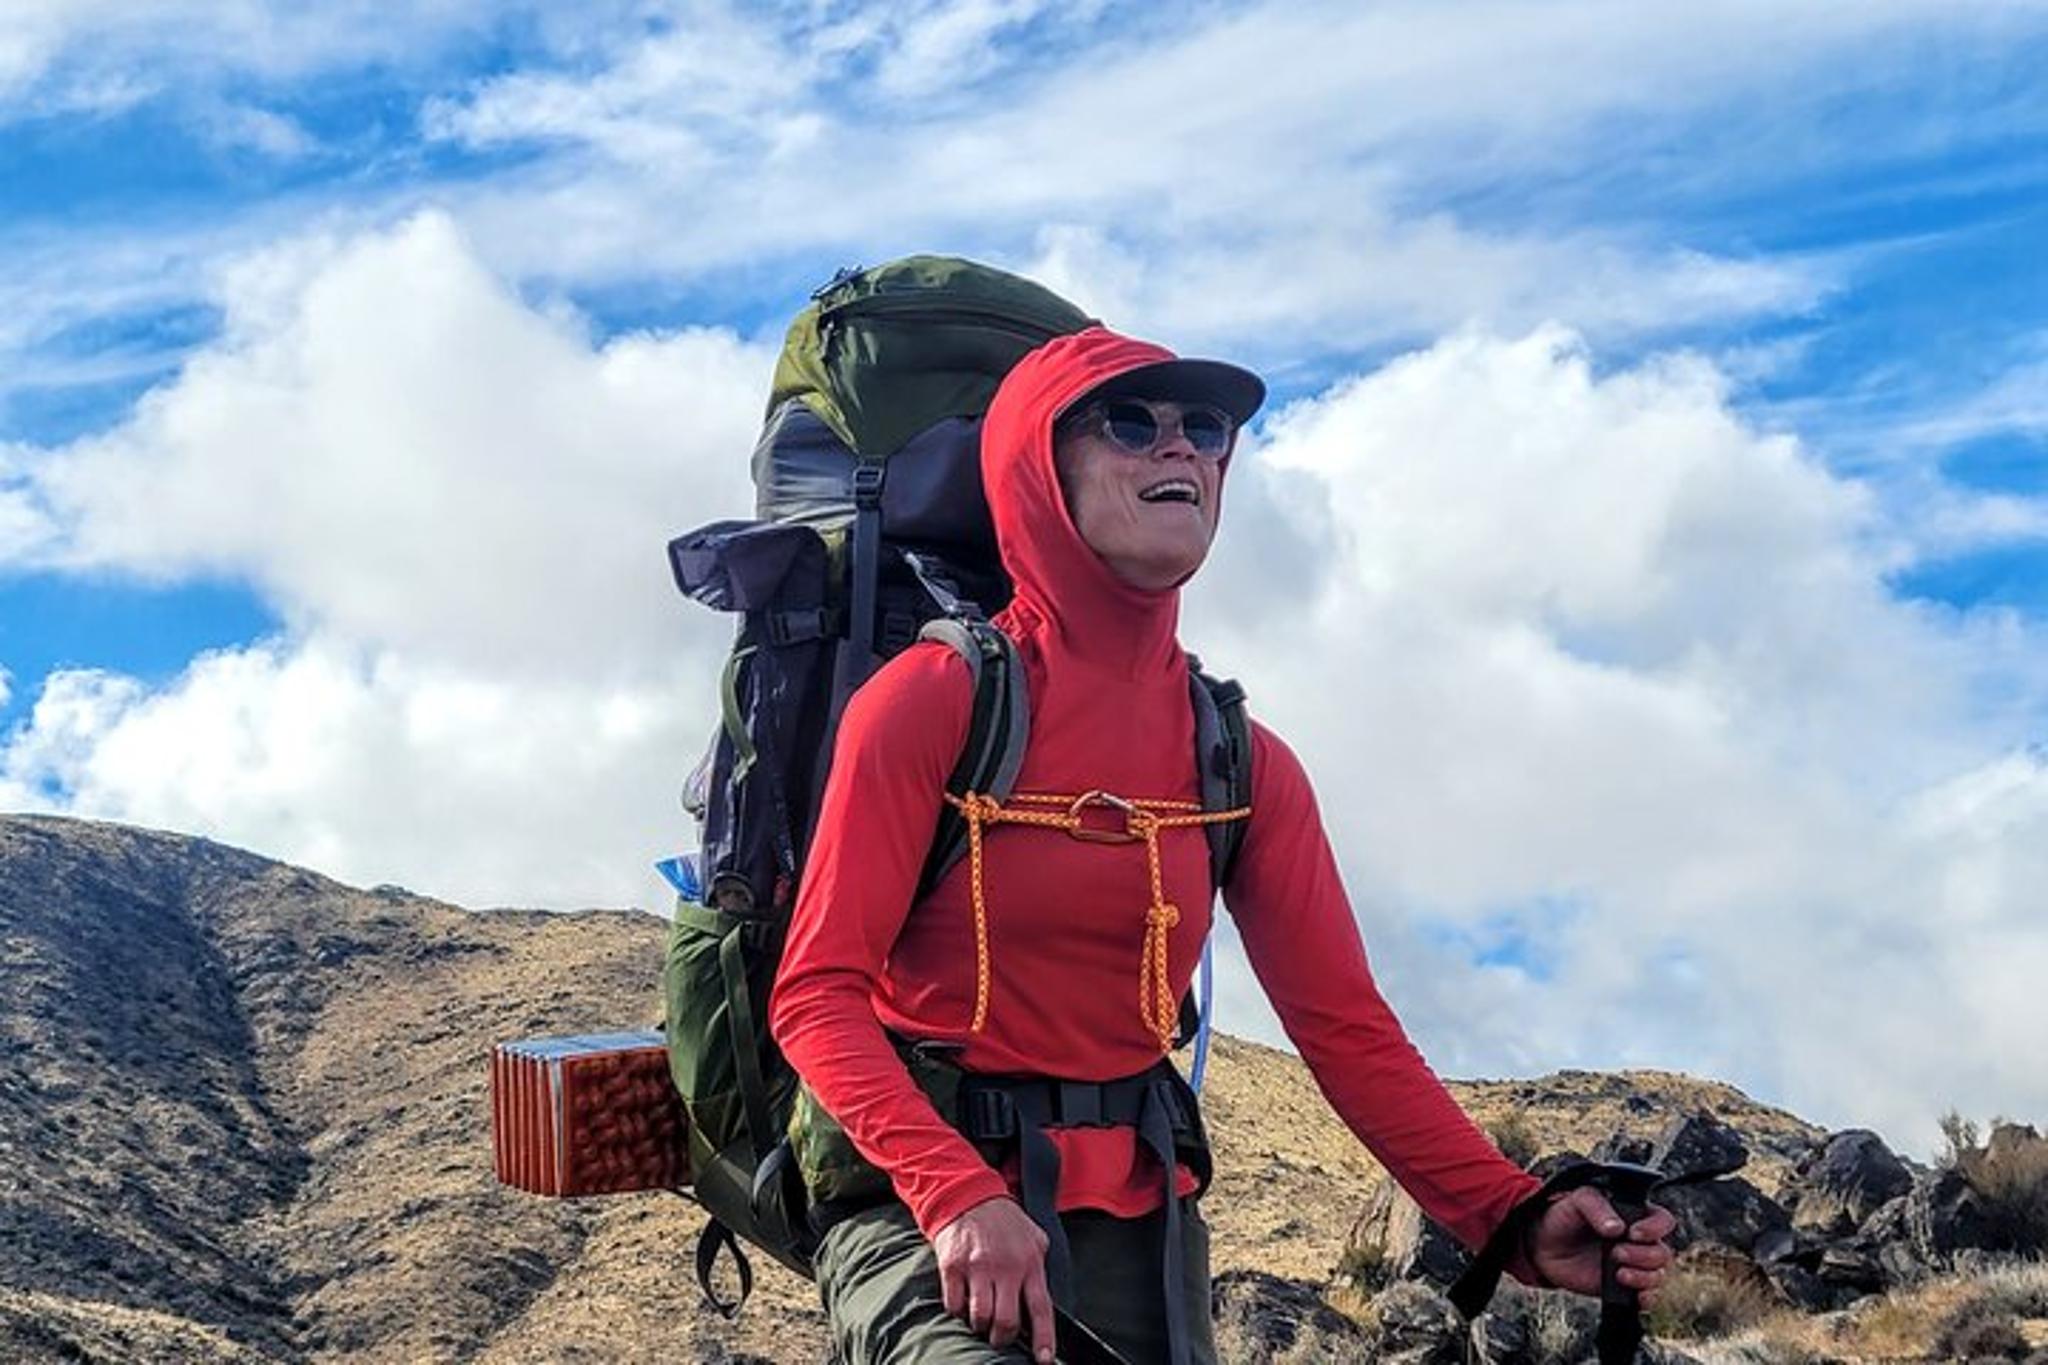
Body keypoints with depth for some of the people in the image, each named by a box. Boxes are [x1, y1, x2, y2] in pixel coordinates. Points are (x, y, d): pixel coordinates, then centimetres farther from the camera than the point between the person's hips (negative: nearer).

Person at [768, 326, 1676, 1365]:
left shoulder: (1245, 766, 7)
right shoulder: (934, 700, -7)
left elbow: (1344, 1026, 3)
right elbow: (818, 993, -12)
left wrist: (1510, 1217, -11)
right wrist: (954, 1192, -27)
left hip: (1135, 1214, 5)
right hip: (918, 1203, -5)